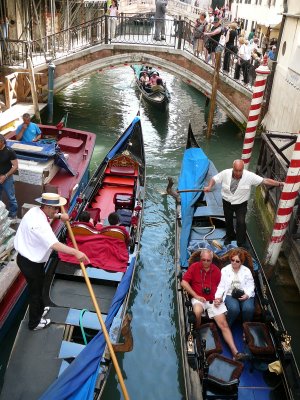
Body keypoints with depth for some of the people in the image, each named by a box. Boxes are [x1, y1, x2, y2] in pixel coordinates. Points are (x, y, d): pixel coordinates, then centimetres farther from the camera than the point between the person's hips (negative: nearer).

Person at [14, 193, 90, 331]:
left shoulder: (36, 211, -5)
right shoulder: (39, 223, -35)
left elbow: (49, 215, 21)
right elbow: (55, 245, -45)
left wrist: (59, 216, 1)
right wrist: (76, 252, -52)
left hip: (28, 257, 10)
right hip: (30, 262, -10)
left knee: (38, 285, 29)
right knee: (35, 290, 11)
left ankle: (39, 309, 53)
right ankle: (34, 323, 32)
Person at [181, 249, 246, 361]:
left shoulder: (216, 270, 5)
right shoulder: (194, 267, -4)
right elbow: (184, 282, -8)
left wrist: (219, 299, -5)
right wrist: (196, 296, -13)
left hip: (214, 301, 3)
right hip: (199, 299, -3)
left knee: (223, 324, -8)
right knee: (197, 312, -36)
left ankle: (235, 352, -9)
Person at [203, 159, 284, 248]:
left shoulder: (249, 176, -22)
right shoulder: (225, 173, -18)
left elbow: (265, 181, -22)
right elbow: (214, 179, -7)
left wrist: (279, 184, -28)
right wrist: (209, 187, -27)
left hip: (241, 204, -2)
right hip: (227, 203, 2)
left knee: (241, 222, -12)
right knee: (228, 221, 20)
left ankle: (241, 243, 7)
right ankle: (230, 236, 49)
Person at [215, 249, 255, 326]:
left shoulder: (246, 271, 11)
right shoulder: (225, 270, 8)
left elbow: (250, 285, 5)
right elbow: (221, 286, 2)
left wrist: (247, 295, -16)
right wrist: (218, 297, -15)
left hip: (244, 295, 1)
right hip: (230, 295, -1)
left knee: (248, 308, -30)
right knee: (234, 309, -33)